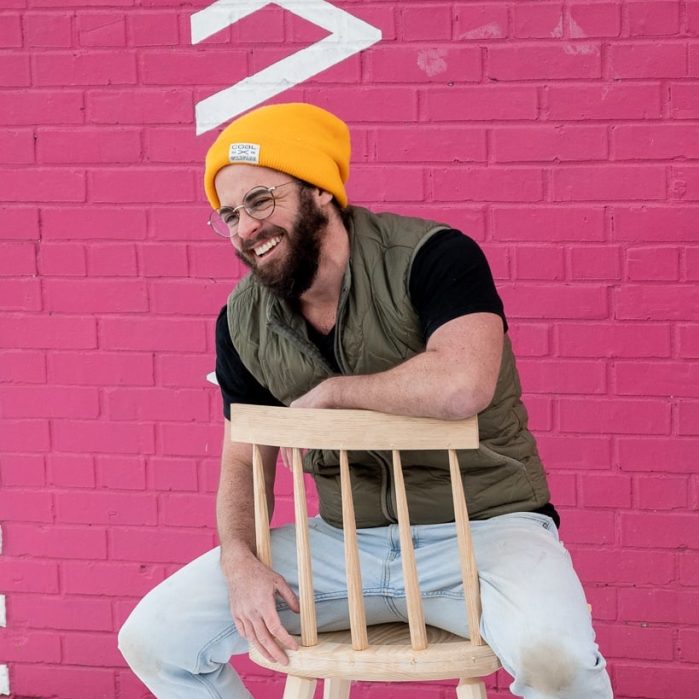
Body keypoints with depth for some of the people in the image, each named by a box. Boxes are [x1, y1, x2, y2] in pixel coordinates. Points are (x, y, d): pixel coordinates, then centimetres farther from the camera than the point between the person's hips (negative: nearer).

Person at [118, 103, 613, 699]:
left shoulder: (430, 257, -16)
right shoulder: (244, 321, 2)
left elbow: (462, 385, -35)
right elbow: (243, 465, 11)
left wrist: (330, 392, -20)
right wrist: (239, 561, -11)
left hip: (480, 530, -5)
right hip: (343, 540, 6)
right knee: (152, 639, -5)